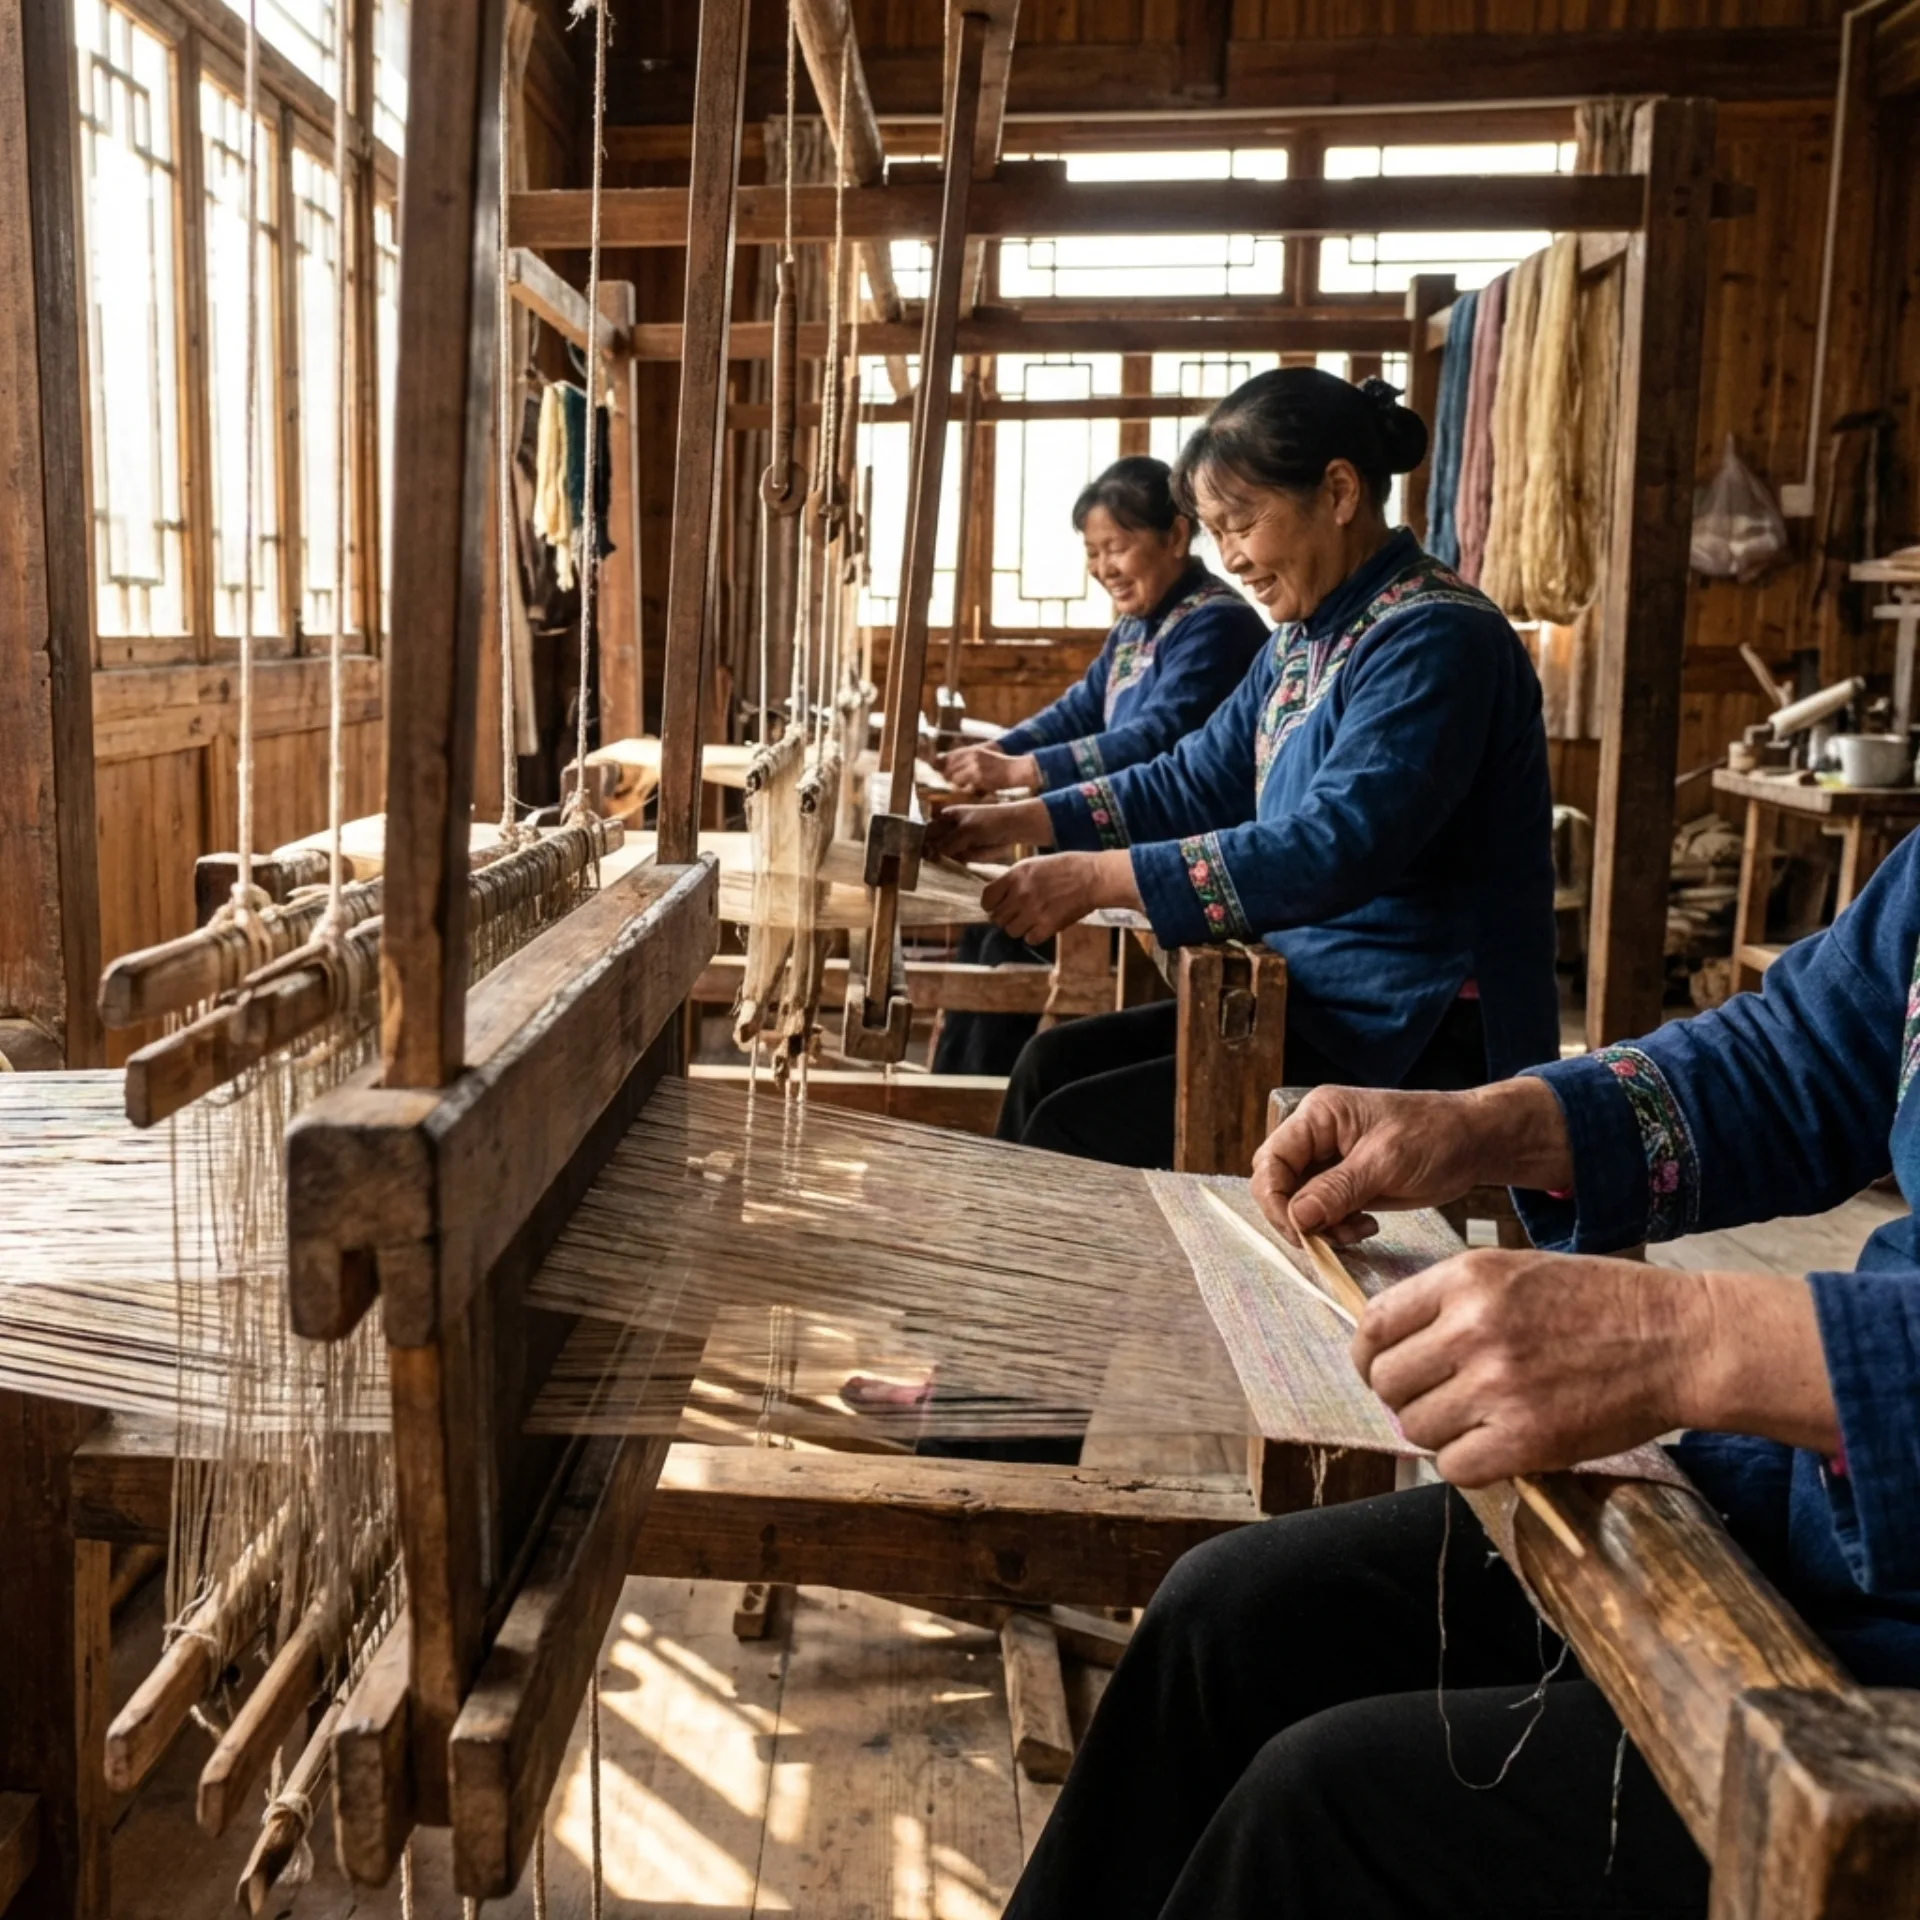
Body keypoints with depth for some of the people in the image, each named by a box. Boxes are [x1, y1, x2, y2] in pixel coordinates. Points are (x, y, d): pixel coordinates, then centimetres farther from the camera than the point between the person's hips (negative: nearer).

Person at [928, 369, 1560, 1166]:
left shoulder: (1434, 638, -18)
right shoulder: (1305, 641, 10)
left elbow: (1338, 849, -29)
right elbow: (1196, 782, 18)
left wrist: (1103, 877, -29)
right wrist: (1015, 821, 9)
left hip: (1426, 1044, -9)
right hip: (1322, 1001, 9)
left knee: (1077, 1129, -14)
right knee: (1053, 1066, 3)